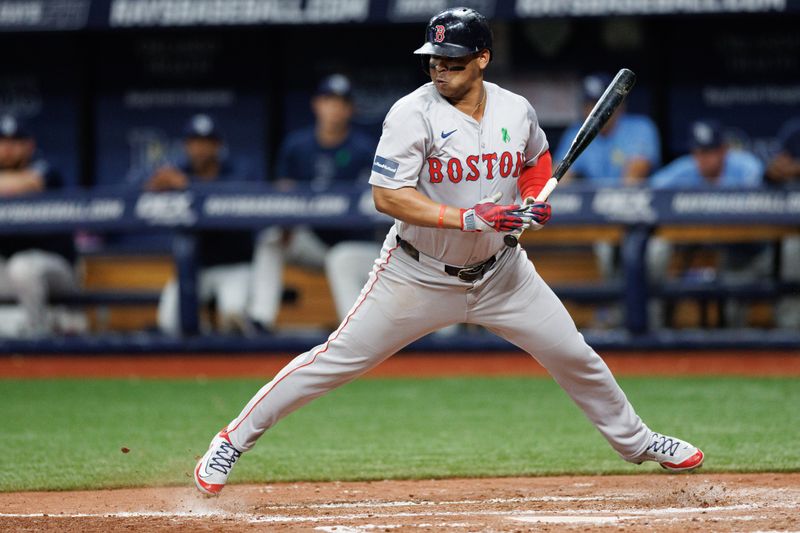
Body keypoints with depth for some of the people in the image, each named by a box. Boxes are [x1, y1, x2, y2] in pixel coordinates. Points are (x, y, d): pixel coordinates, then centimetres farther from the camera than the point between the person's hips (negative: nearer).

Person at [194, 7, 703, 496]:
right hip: (418, 274, -4)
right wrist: (468, 218, -33)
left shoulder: (517, 111, -4)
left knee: (575, 357, 9)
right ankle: (233, 440, 7)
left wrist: (534, 201, -4)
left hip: (499, 271, 4)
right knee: (336, 359, -5)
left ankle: (636, 440, 32)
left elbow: (537, 159, 18)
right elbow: (387, 196, -25)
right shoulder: (413, 114, -19)